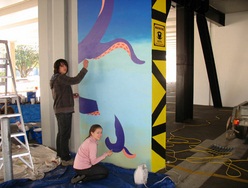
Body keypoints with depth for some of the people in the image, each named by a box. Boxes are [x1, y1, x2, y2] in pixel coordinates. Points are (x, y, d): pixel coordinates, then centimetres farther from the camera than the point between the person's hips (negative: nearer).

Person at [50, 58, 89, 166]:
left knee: (61, 133, 16)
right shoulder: (60, 78, -14)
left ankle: (60, 154, 27)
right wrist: (85, 68, -22)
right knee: (65, 134, -7)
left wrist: (71, 96, 17)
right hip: (64, 110, -10)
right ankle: (66, 159, -3)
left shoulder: (55, 79, 17)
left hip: (59, 109, 10)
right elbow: (76, 80, -26)